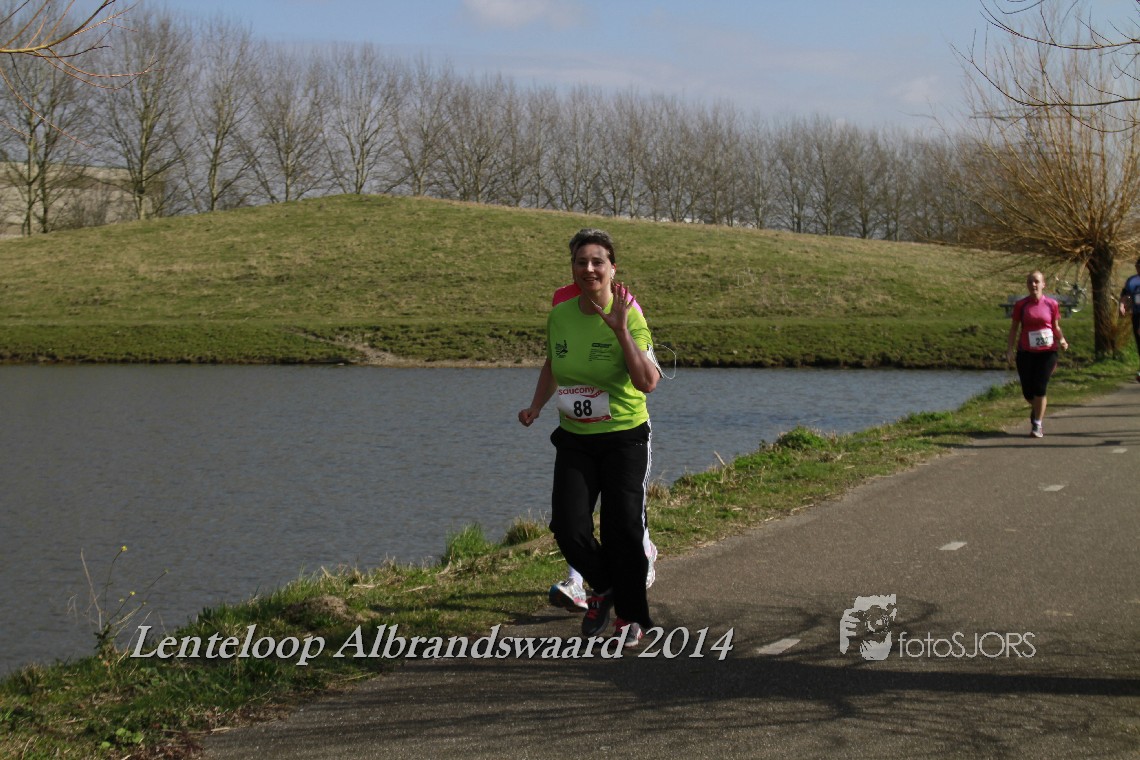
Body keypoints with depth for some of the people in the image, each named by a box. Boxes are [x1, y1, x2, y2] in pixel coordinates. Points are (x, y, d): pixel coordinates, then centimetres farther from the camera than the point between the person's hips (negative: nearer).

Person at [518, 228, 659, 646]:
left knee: (623, 529, -4)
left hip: (625, 438, -4)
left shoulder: (629, 316, -13)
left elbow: (647, 382, -25)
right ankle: (602, 587, 22)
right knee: (567, 526, -8)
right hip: (575, 439, 4)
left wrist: (621, 330, -31)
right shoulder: (559, 315, 0)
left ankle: (631, 615, 19)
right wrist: (536, 406, 8)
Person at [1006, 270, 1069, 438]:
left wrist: (1062, 340, -8)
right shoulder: (1021, 305, 2)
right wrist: (1010, 348, -4)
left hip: (1047, 351, -1)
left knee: (1040, 388, -10)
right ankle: (1037, 409, 37)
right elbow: (1014, 327, 6)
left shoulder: (1051, 304, 2)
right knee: (1027, 390, 2)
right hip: (1026, 352, 1)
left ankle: (1037, 425, 1)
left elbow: (1056, 327, 11)